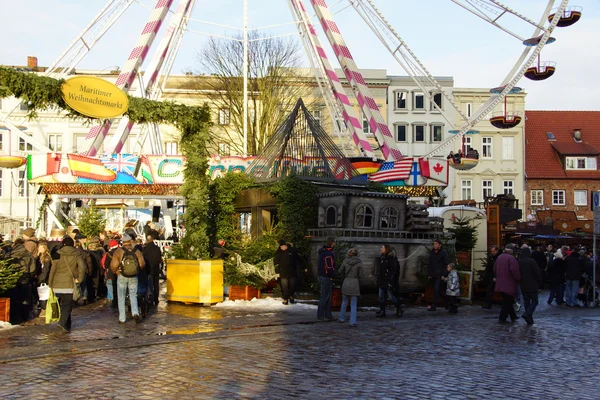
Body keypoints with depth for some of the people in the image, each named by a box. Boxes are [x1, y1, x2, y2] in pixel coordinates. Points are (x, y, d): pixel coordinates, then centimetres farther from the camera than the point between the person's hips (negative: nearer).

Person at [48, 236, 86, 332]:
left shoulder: (58, 254, 6)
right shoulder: (76, 255, 1)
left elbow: (52, 269, 4)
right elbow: (82, 267, -13)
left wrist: (50, 284, 8)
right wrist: (79, 279, -3)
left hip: (57, 284, 3)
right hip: (69, 284, -3)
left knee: (64, 303, 14)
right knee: (68, 304, -1)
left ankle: (67, 325, 18)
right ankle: (63, 322, -21)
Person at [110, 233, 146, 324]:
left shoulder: (118, 251, -9)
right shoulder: (136, 251, -2)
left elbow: (113, 265, -15)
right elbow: (142, 264, -5)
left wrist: (115, 271, 5)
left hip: (121, 276, -1)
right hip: (134, 277, 1)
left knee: (121, 297, 11)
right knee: (133, 296, 12)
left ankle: (122, 318, 12)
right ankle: (135, 313, -12)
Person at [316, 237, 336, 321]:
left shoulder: (322, 251, 13)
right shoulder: (328, 253, -21)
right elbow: (329, 267, -24)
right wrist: (332, 275, -11)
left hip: (321, 275, 11)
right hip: (326, 277, -11)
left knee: (328, 296, 16)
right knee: (325, 296, -3)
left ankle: (328, 315, 21)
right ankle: (320, 315, 2)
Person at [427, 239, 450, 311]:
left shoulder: (443, 253, -5)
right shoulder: (432, 253, 12)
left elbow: (447, 264, -7)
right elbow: (430, 264, 17)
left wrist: (444, 274, -14)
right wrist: (429, 274, 11)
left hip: (440, 275, -6)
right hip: (433, 275, 6)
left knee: (436, 289, -14)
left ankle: (433, 306, -14)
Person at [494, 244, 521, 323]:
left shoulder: (499, 257, 9)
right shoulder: (511, 258, -17)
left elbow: (495, 270, 15)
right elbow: (514, 271, -22)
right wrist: (519, 279, -8)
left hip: (500, 283, 8)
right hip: (509, 284, -8)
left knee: (507, 301, 18)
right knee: (507, 302, 0)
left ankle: (513, 316, 27)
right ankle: (502, 318, -1)